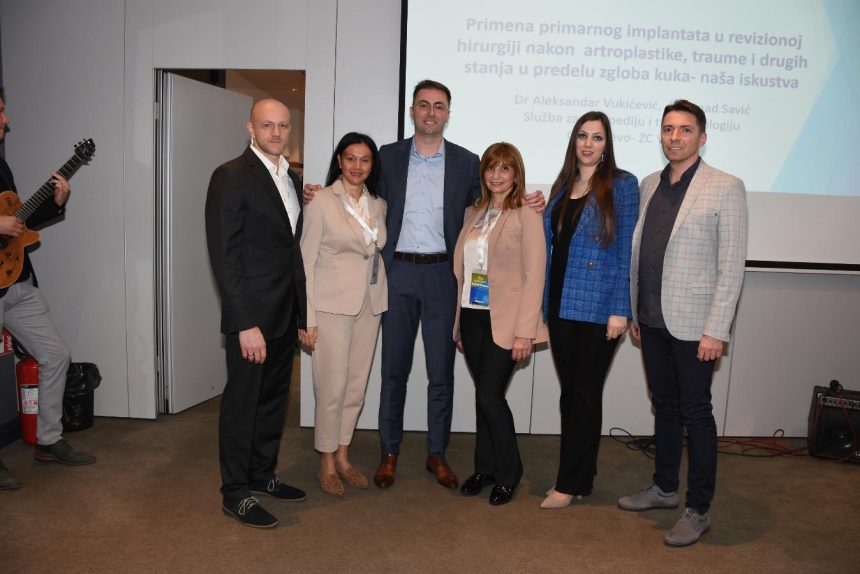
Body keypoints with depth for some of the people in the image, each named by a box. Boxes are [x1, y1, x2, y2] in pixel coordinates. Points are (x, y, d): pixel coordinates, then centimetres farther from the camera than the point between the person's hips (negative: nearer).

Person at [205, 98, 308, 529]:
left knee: (274, 398, 17)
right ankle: (235, 493, 20)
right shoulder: (231, 177, -11)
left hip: (285, 314, 8)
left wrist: (302, 311, 11)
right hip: (252, 314, -7)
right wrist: (245, 324, -20)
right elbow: (224, 256, -16)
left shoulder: (291, 178, 12)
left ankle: (262, 474, 34)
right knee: (242, 401, 5)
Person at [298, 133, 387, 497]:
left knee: (357, 386, 10)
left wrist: (381, 299, 7)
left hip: (369, 304, 5)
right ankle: (327, 463, 16)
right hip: (332, 304, -5)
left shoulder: (378, 205, 9)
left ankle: (343, 457, 25)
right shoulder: (321, 201, -6)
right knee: (332, 388, -2)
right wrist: (306, 318, -11)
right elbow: (306, 260, -7)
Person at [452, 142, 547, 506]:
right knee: (483, 395, 11)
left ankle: (508, 474, 15)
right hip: (472, 316, 5)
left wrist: (525, 332, -15)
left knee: (490, 394, -6)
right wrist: (459, 324, 11)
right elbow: (462, 270, 12)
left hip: (503, 320, -5)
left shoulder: (527, 217, -5)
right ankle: (484, 468, 26)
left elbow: (534, 277, -10)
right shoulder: (473, 214, 12)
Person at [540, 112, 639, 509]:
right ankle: (579, 474, 26)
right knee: (570, 392, 12)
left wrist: (620, 309, -13)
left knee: (585, 394, 3)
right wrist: (544, 303, 9)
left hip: (597, 307, -5)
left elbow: (626, 249, -8)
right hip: (560, 305, 6)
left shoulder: (622, 185, -3)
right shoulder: (562, 186, 13)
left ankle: (571, 483, 13)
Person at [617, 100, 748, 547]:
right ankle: (664, 488, 33)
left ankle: (698, 510, 18)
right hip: (652, 321, 6)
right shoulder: (649, 185, 11)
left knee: (695, 414, 4)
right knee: (664, 407, 17)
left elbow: (732, 265, -11)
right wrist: (633, 311, 11)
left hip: (693, 325, -5)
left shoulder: (725, 188, -7)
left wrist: (716, 330, -15)